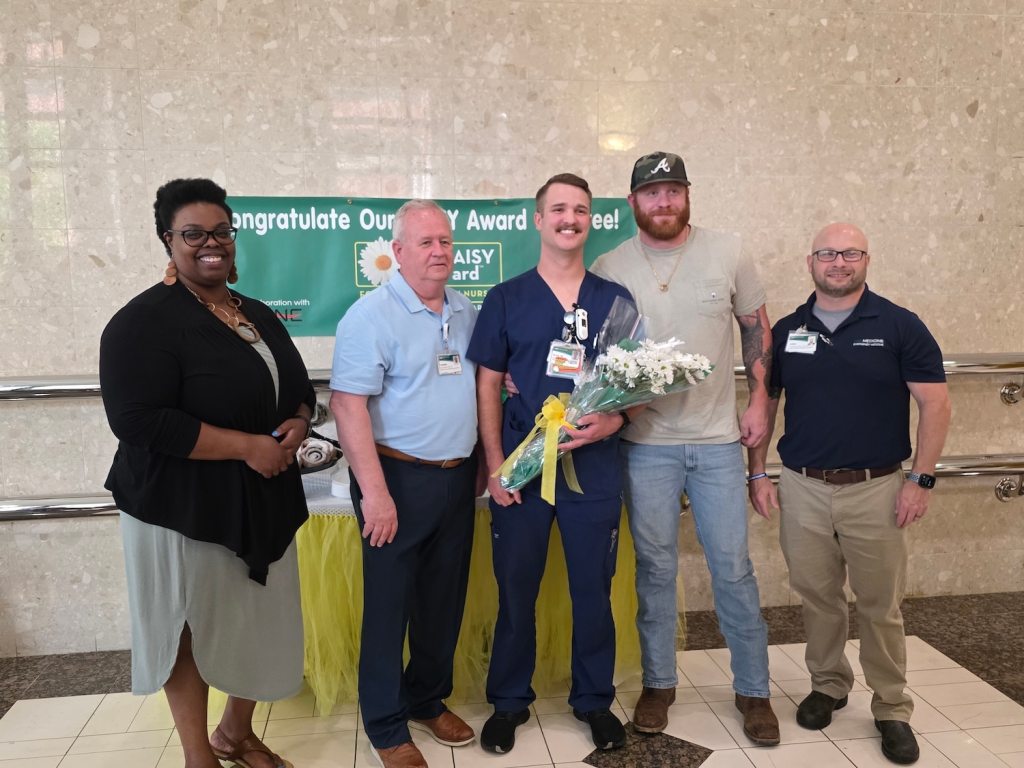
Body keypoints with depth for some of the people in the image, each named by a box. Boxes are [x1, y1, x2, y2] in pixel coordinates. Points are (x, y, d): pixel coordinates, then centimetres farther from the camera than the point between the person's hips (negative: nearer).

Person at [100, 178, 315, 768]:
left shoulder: (259, 316, 9)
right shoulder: (143, 321, -13)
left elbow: (299, 388, 17)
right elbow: (140, 422, -22)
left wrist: (298, 423, -7)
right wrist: (247, 446, -23)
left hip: (264, 502, 7)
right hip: (184, 508, -6)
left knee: (260, 623, 15)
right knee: (192, 630, 9)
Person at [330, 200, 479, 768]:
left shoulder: (467, 314, 9)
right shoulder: (371, 315, -12)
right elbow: (347, 404, -17)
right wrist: (375, 492, -21)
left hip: (458, 477, 6)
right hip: (398, 478, -6)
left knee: (444, 599, 16)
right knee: (389, 603, 6)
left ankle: (428, 700, 36)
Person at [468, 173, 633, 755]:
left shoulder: (615, 298, 6)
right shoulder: (506, 298, 2)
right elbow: (488, 385, 2)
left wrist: (615, 419, -14)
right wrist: (495, 464, -6)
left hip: (594, 465, 1)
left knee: (594, 588, 11)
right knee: (516, 588, 10)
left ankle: (595, 700, 30)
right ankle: (509, 701, 29)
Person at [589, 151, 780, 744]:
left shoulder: (727, 253, 1)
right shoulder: (609, 268, 0)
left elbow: (758, 328, 8)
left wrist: (761, 400, 2)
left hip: (719, 439, 0)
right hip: (646, 443, 0)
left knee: (734, 567, 6)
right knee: (655, 567, 10)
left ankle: (754, 689, 24)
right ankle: (659, 683, 28)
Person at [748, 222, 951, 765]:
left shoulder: (899, 326, -4)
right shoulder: (785, 332, 4)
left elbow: (935, 404, -4)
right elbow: (764, 404, 10)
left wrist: (921, 479, -9)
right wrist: (758, 474, 4)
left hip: (875, 489, -2)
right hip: (802, 489, 2)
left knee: (881, 605, 7)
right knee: (817, 597, 13)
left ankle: (892, 709, 23)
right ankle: (827, 685, 32)